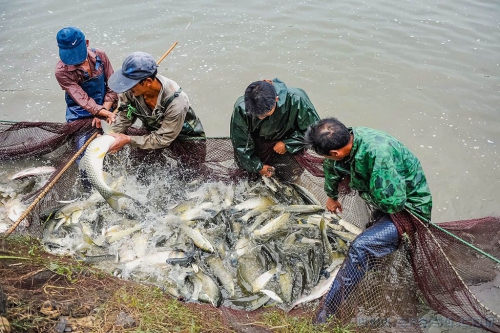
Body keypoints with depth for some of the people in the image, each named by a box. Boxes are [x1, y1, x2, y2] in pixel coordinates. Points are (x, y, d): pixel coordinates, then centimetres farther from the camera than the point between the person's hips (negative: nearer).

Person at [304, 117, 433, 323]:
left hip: (407, 208, -9)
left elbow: (393, 202, -34)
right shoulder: (349, 136, -13)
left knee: (361, 248, -24)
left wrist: (364, 190, -15)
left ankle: (328, 311, -10)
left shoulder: (378, 154, -37)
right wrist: (331, 196, 23)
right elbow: (331, 165, 8)